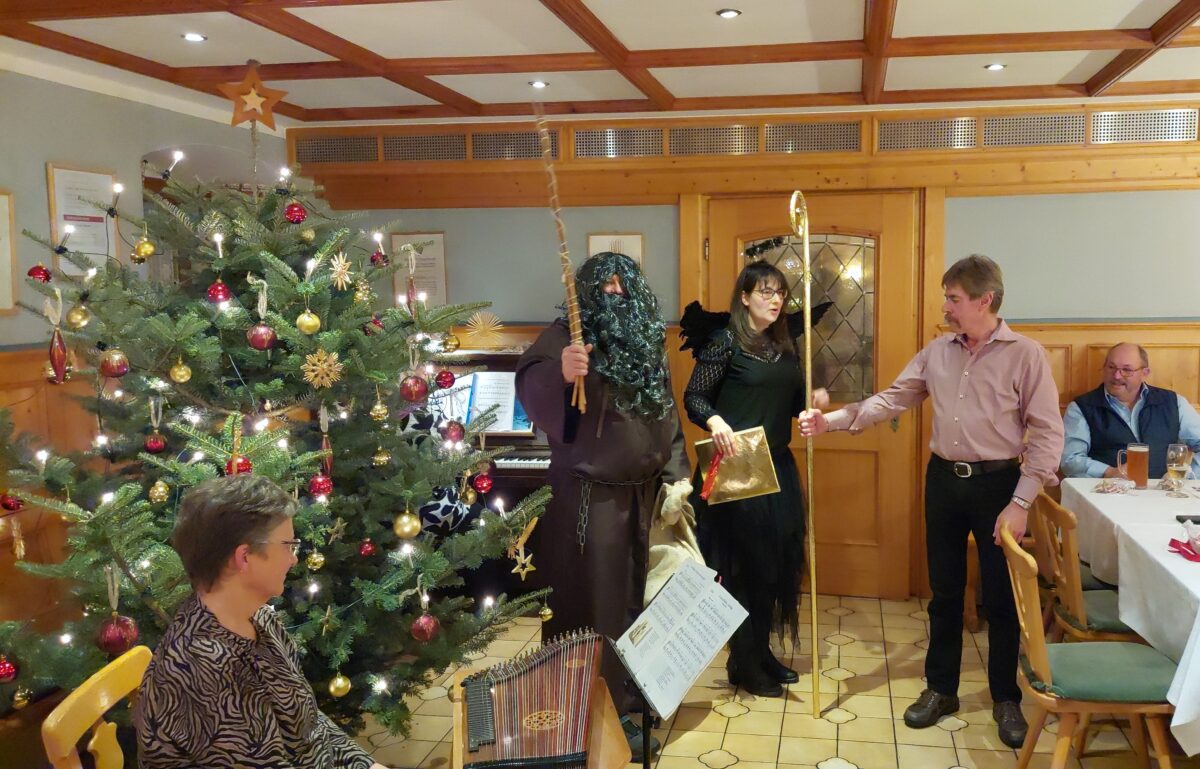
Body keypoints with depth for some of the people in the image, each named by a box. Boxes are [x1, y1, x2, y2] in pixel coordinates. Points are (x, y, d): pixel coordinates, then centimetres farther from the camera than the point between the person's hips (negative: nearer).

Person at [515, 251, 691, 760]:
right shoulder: (568, 335, -9)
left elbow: (665, 411, 15)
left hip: (642, 490, 6)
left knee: (634, 592, 17)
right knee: (595, 597, 0)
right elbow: (529, 384, -26)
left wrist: (676, 473, 8)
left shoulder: (648, 342, 9)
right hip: (589, 492, -6)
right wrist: (561, 373, -47)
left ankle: (630, 691, 34)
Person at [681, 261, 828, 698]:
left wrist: (814, 400, -6)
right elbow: (694, 397, -10)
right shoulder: (727, 341, -9)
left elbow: (793, 402, 15)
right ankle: (742, 664, 12)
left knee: (778, 562, 12)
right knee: (744, 565, -1)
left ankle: (762, 652, 27)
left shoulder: (785, 345, 11)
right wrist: (715, 422, -28)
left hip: (778, 467, 7)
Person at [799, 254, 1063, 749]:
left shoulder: (1025, 355, -10)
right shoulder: (937, 352, 5)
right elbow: (893, 399, 7)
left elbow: (1047, 434, -12)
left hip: (997, 483, -4)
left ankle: (1006, 699, 25)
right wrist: (833, 420, -5)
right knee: (944, 592, 13)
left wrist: (1021, 503, -17)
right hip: (943, 480, 4)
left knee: (1001, 596, 7)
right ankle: (940, 689, 27)